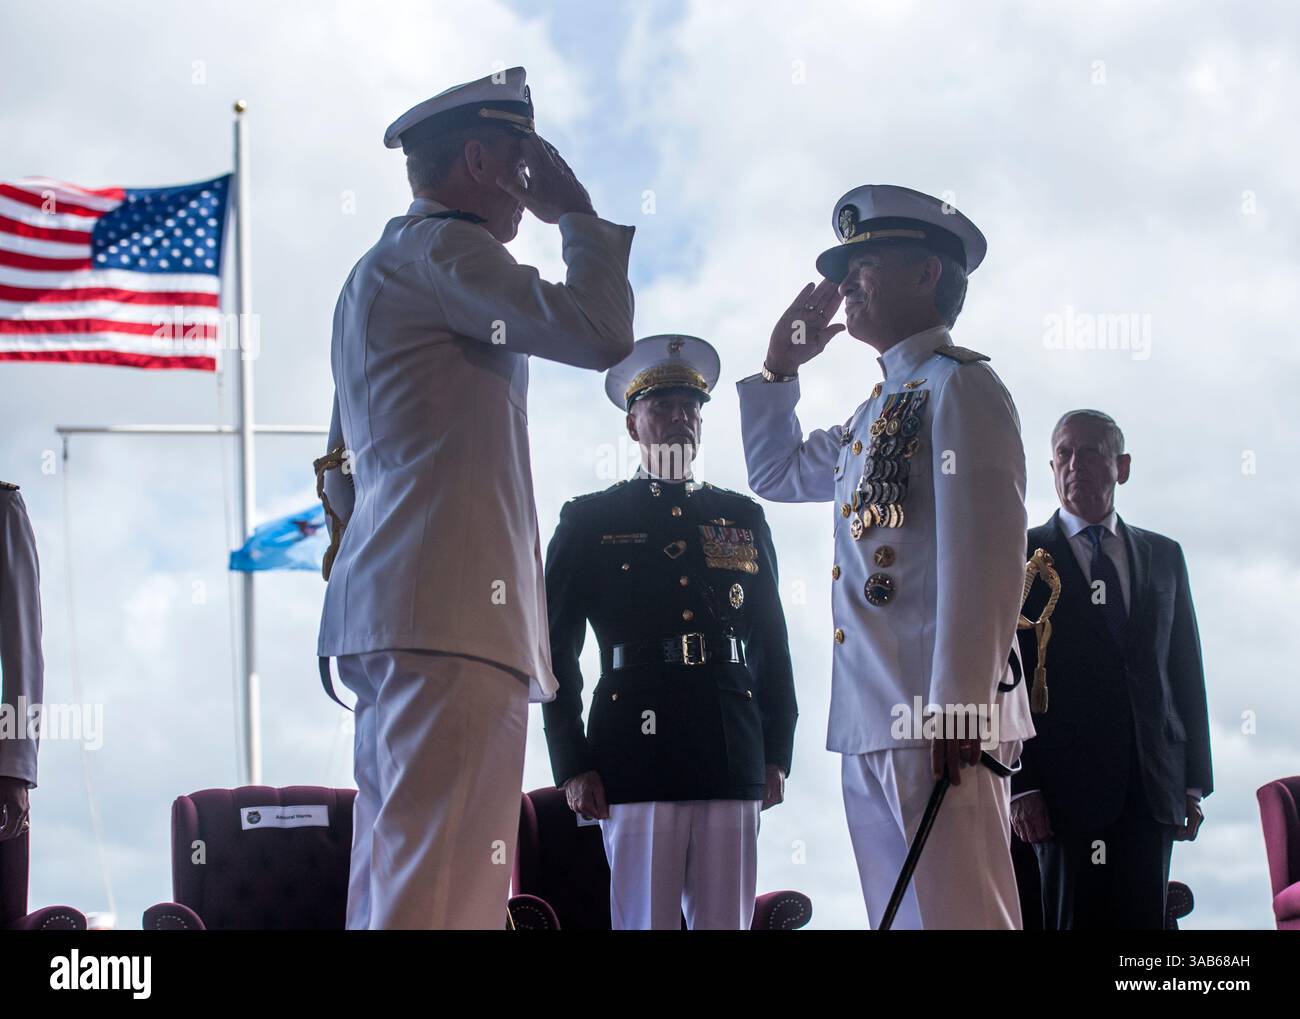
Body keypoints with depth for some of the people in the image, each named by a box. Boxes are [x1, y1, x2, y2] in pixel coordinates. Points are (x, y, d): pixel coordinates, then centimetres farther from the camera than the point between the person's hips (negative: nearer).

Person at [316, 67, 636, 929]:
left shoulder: (379, 272, 28)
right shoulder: (441, 247, -3)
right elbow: (601, 332, -15)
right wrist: (579, 211, 1)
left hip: (391, 606, 10)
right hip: (453, 609, -10)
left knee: (396, 879, 7)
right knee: (440, 889, -16)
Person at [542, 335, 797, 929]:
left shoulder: (745, 518, 18)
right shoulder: (589, 519, 10)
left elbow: (772, 642, 17)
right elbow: (557, 647, 6)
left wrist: (777, 754, 9)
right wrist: (571, 765, -2)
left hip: (733, 762, 3)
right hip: (638, 757, -3)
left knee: (726, 923, 1)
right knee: (645, 921, -4)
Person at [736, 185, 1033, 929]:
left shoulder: (959, 384, -4)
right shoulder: (878, 410, 22)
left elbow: (986, 556, -14)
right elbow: (776, 476, 38)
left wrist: (959, 708, -21)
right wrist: (781, 362, 27)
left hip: (940, 721, -9)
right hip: (870, 725, 9)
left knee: (957, 915, -11)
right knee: (900, 919, 9)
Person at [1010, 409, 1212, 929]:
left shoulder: (1163, 556, 16)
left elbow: (1186, 671, 15)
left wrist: (1194, 782, 8)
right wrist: (1021, 785, -9)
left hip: (1153, 789, 3)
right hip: (1065, 787, -3)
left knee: (1143, 919, 0)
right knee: (1074, 917, -6)